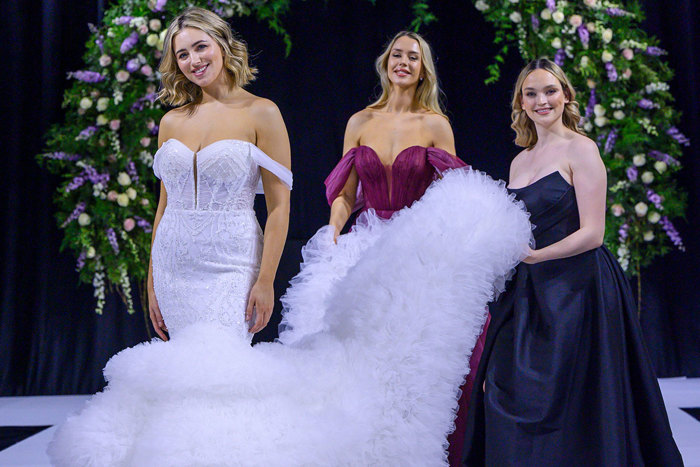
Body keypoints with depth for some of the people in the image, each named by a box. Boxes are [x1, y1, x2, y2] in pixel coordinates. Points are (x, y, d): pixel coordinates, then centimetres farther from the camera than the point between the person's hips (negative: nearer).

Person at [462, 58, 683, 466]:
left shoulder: (580, 150, -5)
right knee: (508, 405, 4)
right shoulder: (520, 161, 15)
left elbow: (592, 233, -13)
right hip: (529, 294, 7)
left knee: (564, 400, -5)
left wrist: (530, 257, -17)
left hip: (575, 286, -6)